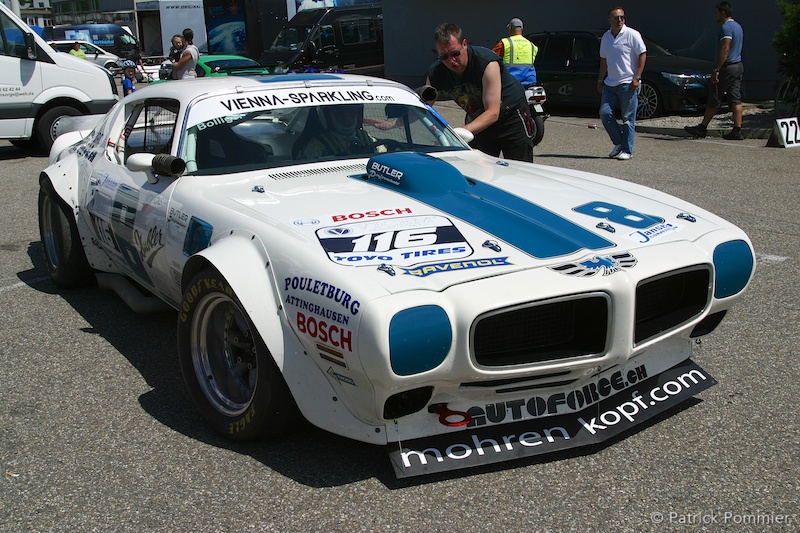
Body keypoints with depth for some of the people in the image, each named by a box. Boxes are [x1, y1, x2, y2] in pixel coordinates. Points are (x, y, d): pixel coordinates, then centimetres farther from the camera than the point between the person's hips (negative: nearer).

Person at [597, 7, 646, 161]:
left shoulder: (632, 35, -5)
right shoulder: (606, 37, 13)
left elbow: (642, 55, -7)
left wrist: (637, 78, -14)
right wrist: (600, 80, 17)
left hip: (628, 84, -6)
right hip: (609, 83, 6)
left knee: (628, 119, -3)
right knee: (605, 113, -1)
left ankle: (627, 150, 4)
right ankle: (618, 142, 15)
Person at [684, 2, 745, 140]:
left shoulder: (726, 27, -13)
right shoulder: (737, 26, 18)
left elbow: (725, 49, -21)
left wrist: (717, 70, -22)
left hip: (727, 67, -9)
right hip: (738, 66, 9)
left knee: (714, 99, -1)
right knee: (735, 99, 5)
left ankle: (702, 128, 7)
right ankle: (737, 131, 1)